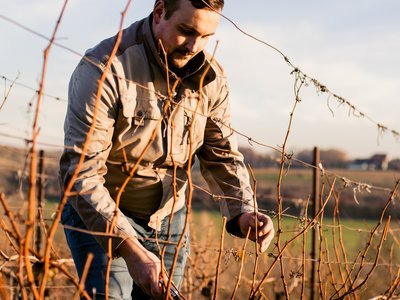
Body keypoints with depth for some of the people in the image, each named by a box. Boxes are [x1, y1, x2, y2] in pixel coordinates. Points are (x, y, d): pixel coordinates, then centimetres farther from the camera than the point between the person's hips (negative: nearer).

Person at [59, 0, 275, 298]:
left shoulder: (210, 77, -6)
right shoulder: (104, 69, -24)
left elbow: (222, 154, 1)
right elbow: (81, 173, -28)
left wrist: (242, 212, -19)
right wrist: (130, 250, -36)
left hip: (170, 218, 5)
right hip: (101, 215, -5)